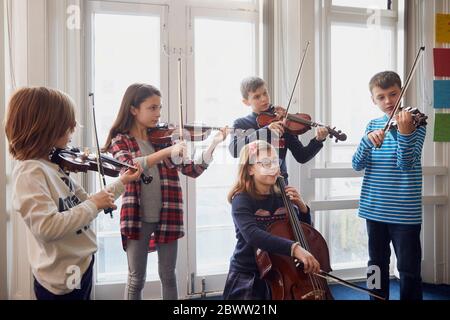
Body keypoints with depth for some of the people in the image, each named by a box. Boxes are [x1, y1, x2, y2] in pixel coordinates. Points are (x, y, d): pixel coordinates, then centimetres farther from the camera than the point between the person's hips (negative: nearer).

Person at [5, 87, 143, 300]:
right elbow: (47, 226, -32)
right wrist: (93, 204, -24)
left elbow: (85, 205, 12)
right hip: (61, 278, -8)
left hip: (82, 265, 8)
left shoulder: (55, 165, 5)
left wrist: (122, 181, 11)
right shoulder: (29, 172, -22)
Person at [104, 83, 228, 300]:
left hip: (167, 216, 3)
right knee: (136, 279, 8)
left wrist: (213, 144, -13)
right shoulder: (120, 140, -2)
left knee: (168, 276, 12)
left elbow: (193, 170, 0)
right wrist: (168, 151, -34)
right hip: (138, 218, -2)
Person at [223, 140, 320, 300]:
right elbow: (252, 235, -32)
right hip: (248, 279, -5)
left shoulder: (282, 198, 3)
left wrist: (302, 207, -8)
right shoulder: (242, 201, -13)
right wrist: (294, 248, -44)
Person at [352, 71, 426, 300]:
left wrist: (405, 132, -35)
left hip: (405, 211, -4)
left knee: (409, 269, 3)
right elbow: (357, 164, -4)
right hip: (374, 208, 4)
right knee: (377, 265, 16)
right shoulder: (373, 125, 7)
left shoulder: (415, 124, -5)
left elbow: (407, 164, -18)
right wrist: (368, 138, -22)